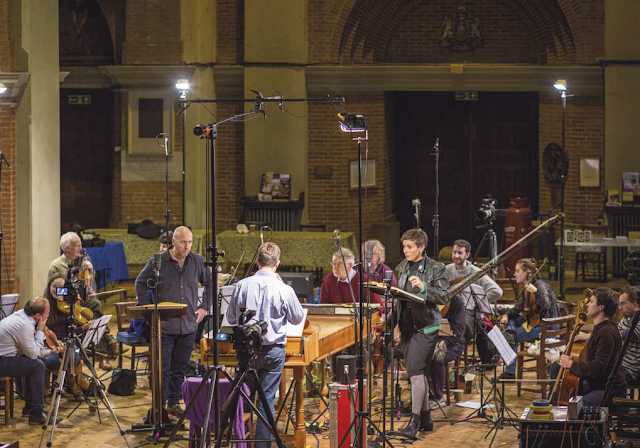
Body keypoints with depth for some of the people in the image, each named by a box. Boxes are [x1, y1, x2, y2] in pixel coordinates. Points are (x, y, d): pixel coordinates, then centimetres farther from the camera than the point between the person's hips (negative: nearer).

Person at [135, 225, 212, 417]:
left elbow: (210, 283, 18)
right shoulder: (158, 262, -5)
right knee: (162, 368, -2)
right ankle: (159, 404, 6)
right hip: (164, 325, -3)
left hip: (189, 326, 3)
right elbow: (140, 283, 7)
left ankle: (174, 402, 22)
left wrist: (204, 307, 9)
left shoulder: (197, 261, 3)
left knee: (180, 367, 11)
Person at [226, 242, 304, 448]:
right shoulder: (284, 290, -13)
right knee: (267, 399, 5)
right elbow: (297, 318, 4)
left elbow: (231, 318, 3)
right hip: (274, 350, -1)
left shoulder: (242, 286, -8)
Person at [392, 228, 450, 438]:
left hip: (425, 326, -7)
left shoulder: (436, 268, -5)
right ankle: (426, 419, 19)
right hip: (407, 325, 7)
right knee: (419, 373, 11)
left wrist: (423, 287, -25)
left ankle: (414, 420, -11)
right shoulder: (402, 267, 13)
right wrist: (396, 325, 16)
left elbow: (444, 297, -11)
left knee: (416, 372, -13)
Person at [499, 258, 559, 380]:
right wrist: (506, 315, -5)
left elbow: (546, 305, -31)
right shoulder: (526, 289, 11)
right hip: (534, 322, 9)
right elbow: (517, 309, 14)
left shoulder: (540, 285, -16)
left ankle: (510, 372, -8)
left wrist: (535, 292, -44)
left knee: (511, 336, -16)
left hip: (547, 327, -9)